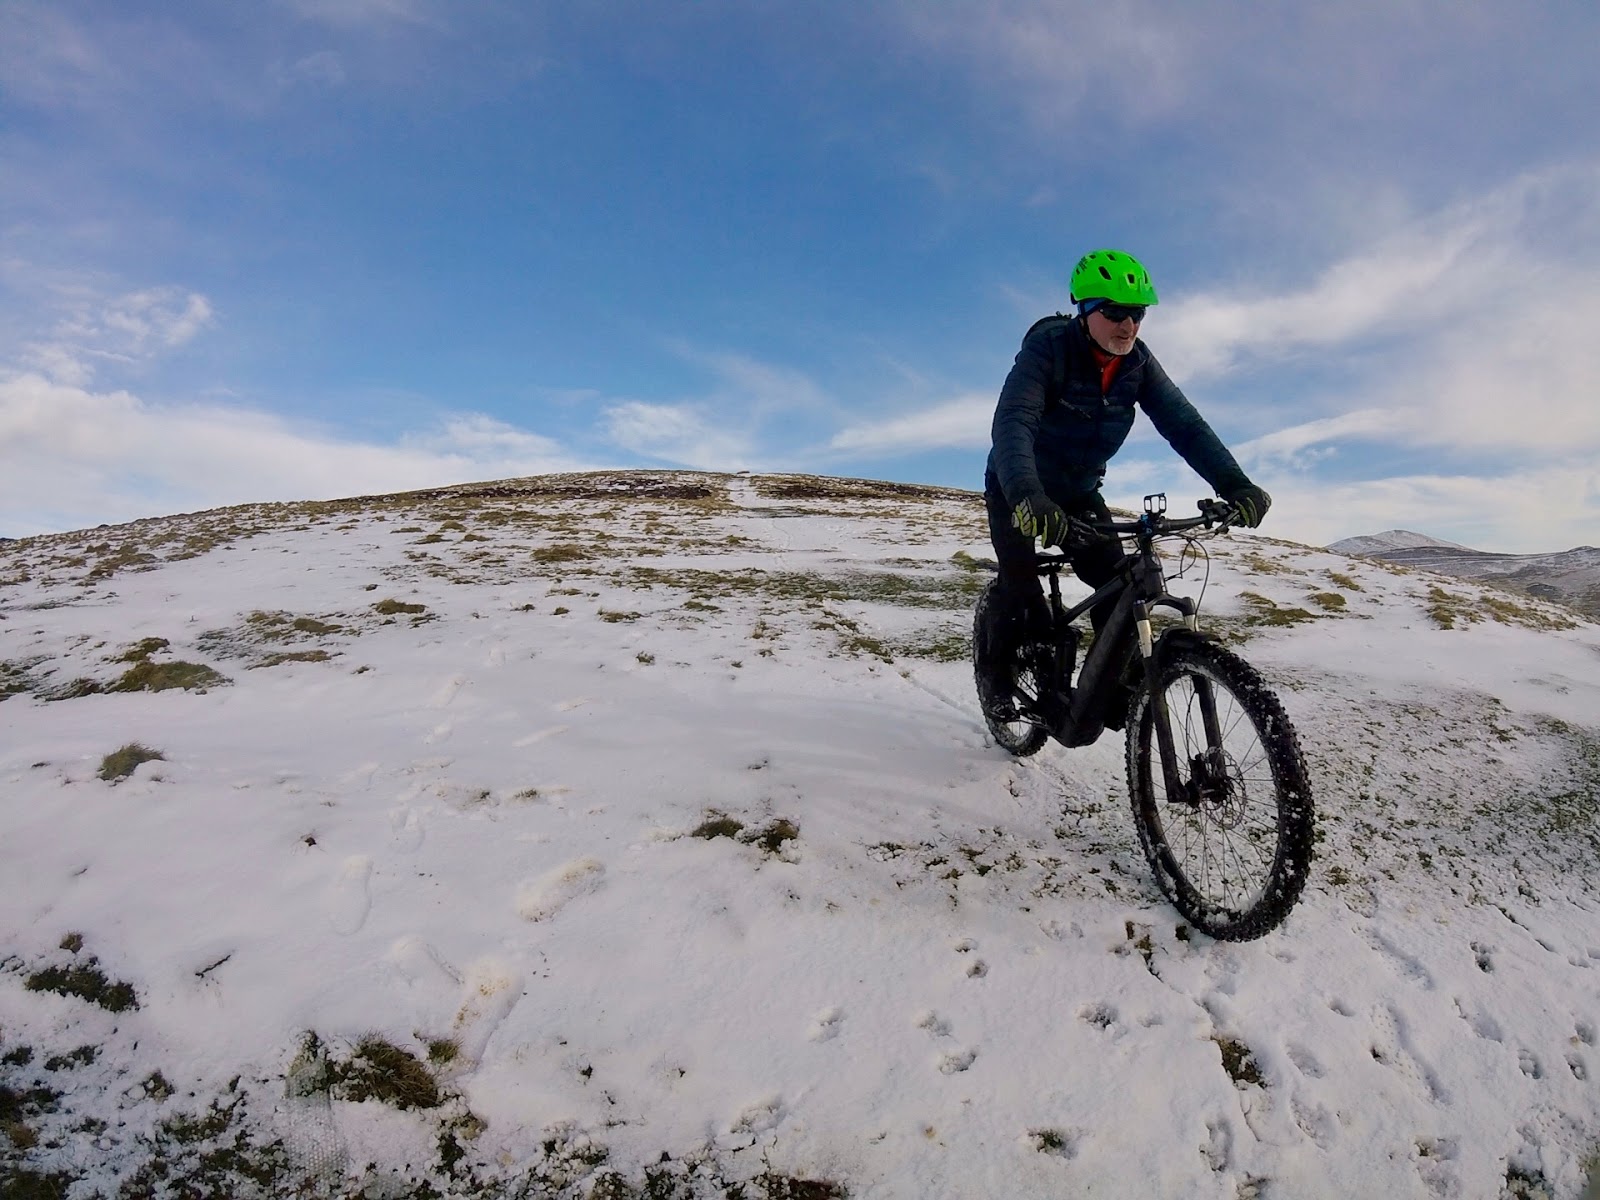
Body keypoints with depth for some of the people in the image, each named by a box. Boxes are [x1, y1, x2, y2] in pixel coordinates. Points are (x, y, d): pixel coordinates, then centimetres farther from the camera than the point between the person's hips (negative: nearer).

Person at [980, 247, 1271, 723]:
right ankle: (1002, 681, 10)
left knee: (1118, 585, -10)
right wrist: (1025, 495, -59)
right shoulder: (1048, 347, -26)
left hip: (1077, 491, 5)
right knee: (1021, 593, -16)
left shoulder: (1138, 363, -10)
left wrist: (1234, 484, -32)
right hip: (1019, 490, -4)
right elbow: (1012, 421, -41)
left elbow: (1183, 424, -16)